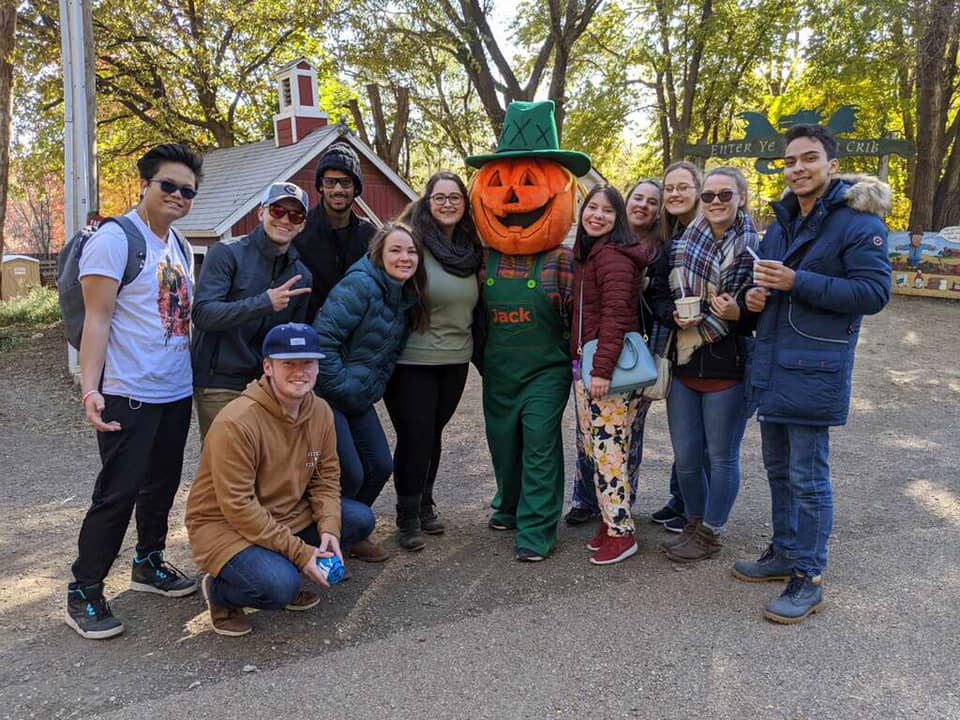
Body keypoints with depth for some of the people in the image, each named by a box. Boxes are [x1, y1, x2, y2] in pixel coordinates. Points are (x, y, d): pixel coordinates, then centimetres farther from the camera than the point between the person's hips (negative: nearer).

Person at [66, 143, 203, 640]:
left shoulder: (182, 248, 14)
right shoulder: (114, 239, -10)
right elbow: (97, 320, -15)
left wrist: (194, 370, 18)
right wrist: (90, 388, -22)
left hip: (177, 392, 8)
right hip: (129, 394, -8)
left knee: (162, 485, 17)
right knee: (118, 493, -3)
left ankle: (149, 563, 35)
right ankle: (83, 594, 11)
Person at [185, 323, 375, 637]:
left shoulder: (321, 411, -3)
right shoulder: (236, 422, -26)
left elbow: (327, 476, 4)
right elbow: (238, 507, -25)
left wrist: (329, 529, -14)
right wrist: (299, 551, -24)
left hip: (288, 514, 7)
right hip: (224, 525, -7)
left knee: (361, 519, -6)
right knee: (280, 586, -31)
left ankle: (285, 574, 8)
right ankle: (219, 591, 3)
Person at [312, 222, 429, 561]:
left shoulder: (407, 297, 7)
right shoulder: (360, 285, -19)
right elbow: (322, 337, -24)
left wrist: (372, 390, 11)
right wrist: (341, 386, -19)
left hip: (360, 399, 8)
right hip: (327, 394, -8)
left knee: (381, 466, 8)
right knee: (350, 474, -9)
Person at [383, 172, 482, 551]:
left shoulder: (470, 249, 8)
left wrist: (473, 347, 17)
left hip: (455, 359, 6)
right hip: (413, 359, -6)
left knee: (433, 434, 16)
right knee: (415, 437, 0)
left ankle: (424, 505, 32)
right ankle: (408, 518, 16)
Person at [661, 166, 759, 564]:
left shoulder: (754, 250, -6)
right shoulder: (683, 245, 5)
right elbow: (666, 300, 14)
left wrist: (738, 315, -22)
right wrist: (676, 316, -6)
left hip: (727, 368, -4)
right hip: (684, 364, 4)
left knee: (721, 456, 9)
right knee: (685, 457, 11)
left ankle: (710, 533, 25)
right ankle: (694, 523, 32)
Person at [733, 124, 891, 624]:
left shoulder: (858, 221, -9)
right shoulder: (782, 221, 14)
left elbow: (874, 292, -17)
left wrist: (797, 282, -22)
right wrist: (756, 296, 2)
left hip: (814, 370, -8)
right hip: (771, 365, 8)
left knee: (808, 478, -2)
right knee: (778, 469, 17)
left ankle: (809, 579, 10)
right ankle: (784, 554, 32)